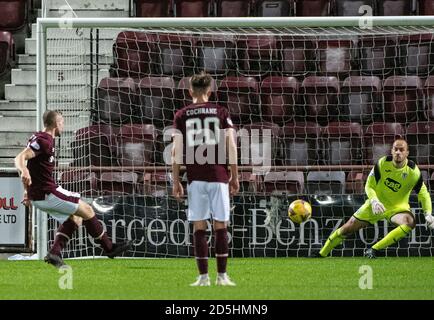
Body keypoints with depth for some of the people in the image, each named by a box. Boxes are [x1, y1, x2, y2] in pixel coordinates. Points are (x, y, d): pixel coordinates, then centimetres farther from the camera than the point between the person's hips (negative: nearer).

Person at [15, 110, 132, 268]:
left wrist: (27, 190, 29)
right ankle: (108, 247, 10)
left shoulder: (41, 138, 16)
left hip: (38, 195, 10)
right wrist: (24, 172, -50)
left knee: (74, 218, 18)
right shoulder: (44, 141, -16)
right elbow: (20, 158, -28)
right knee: (86, 210, -1)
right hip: (47, 193, -10)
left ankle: (54, 252, 4)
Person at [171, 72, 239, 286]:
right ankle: (222, 276, 2)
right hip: (218, 176, 0)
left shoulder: (182, 115, 6)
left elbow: (177, 151, 2)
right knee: (220, 225, 3)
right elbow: (231, 147, 1)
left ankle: (203, 276, 0)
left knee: (199, 226, 3)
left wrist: (176, 182, 6)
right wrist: (235, 177, 7)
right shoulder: (221, 112, 5)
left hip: (195, 178, 0)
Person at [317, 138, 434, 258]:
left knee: (410, 222, -34)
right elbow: (369, 186, -9)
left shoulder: (413, 171, -19)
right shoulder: (382, 163, -17)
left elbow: (423, 194, -8)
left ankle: (373, 250, -28)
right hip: (377, 204, 1)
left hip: (398, 207, -1)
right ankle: (321, 255, 21)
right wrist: (374, 201, -29)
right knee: (348, 228, 0)